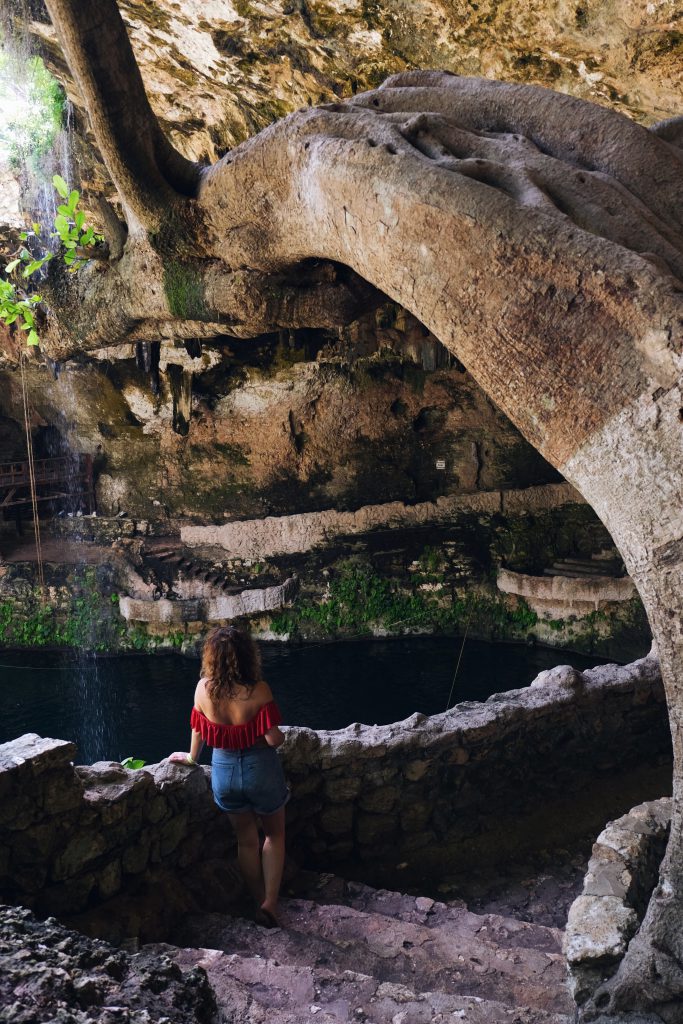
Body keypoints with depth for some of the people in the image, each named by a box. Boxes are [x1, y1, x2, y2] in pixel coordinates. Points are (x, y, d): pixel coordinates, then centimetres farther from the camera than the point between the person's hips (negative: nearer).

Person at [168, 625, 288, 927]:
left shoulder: (204, 688, -13)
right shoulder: (258, 690, -23)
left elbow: (198, 730, 2)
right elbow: (273, 738, -21)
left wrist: (192, 757, 21)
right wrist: (282, 736, 3)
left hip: (224, 772, 3)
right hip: (260, 770, -3)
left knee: (246, 840, 22)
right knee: (274, 835, 21)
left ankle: (259, 901, 32)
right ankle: (270, 902, 12)